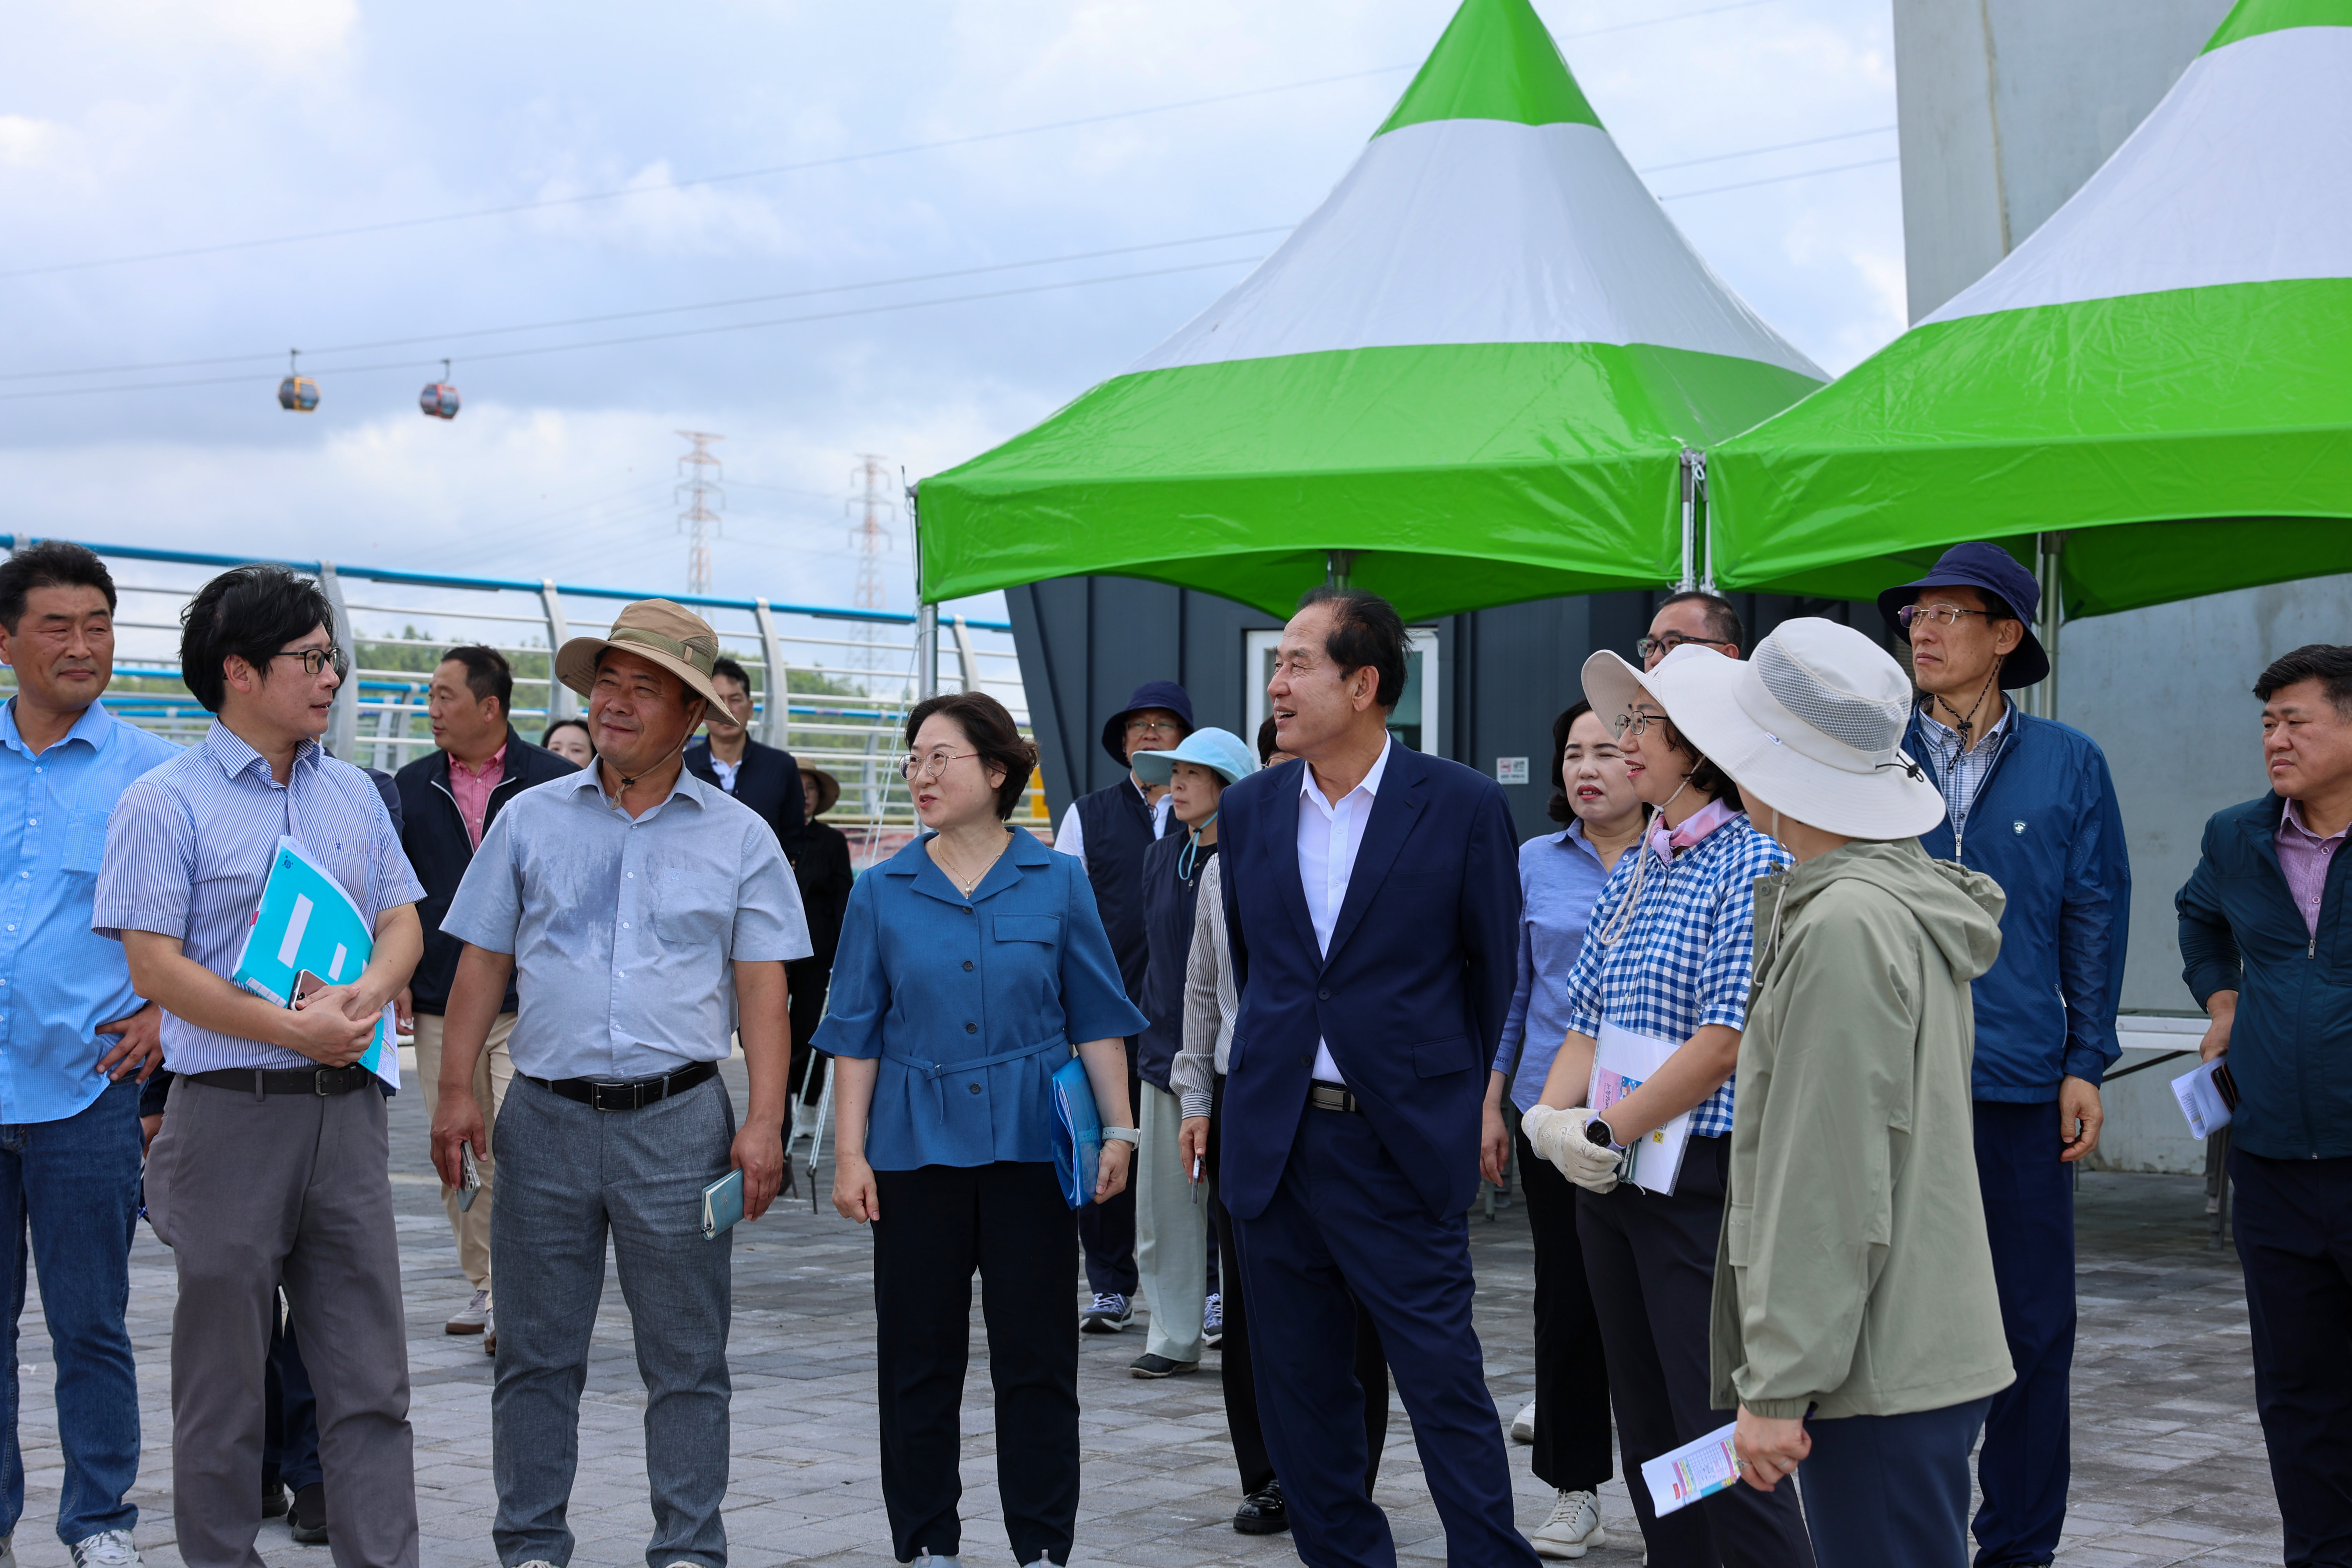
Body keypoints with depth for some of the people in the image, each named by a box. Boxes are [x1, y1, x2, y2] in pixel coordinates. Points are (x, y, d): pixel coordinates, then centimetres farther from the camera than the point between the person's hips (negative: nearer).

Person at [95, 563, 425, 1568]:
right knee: (223, 1373, 6)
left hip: (346, 1107, 5)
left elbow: (403, 921, 15)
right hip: (232, 1109, -5)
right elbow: (156, 966, -10)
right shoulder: (165, 804, -5)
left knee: (369, 1370, 4)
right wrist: (293, 1029, -17)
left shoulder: (352, 794, 13)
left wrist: (370, 992, -8)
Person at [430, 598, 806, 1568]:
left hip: (678, 1122, -1)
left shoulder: (739, 838, 6)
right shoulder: (531, 821, 9)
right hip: (547, 1116, 1)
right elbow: (482, 966, 9)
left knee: (686, 1359, 3)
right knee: (537, 1352, 6)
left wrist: (764, 1122, -7)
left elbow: (761, 989, 3)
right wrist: (455, 1092, 0)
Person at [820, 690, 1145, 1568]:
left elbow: (1098, 1019, 4)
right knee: (919, 1356, 6)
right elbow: (857, 1032, 5)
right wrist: (850, 1153, -1)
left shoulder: (1057, 884, 2)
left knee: (1036, 1357, 3)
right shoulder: (882, 893, 4)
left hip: (1029, 1143, -1)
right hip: (917, 1149, 1)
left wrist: (1118, 1131, -1)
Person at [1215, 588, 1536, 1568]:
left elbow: (1494, 971, 3)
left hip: (1400, 1142, -4)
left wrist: (1470, 1102, 9)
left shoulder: (1463, 806, -6)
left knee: (1444, 1377, -4)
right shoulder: (1250, 808, 7)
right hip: (1274, 1142, 5)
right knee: (1298, 1386, 11)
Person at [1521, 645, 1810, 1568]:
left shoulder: (1754, 867, -12)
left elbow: (1725, 1043, -18)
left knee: (1723, 1440, -7)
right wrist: (1550, 1117, -5)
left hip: (1706, 1181, -8)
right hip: (1613, 1180, 8)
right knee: (1647, 1435, 13)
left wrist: (1605, 1134, -16)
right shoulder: (1633, 870, 13)